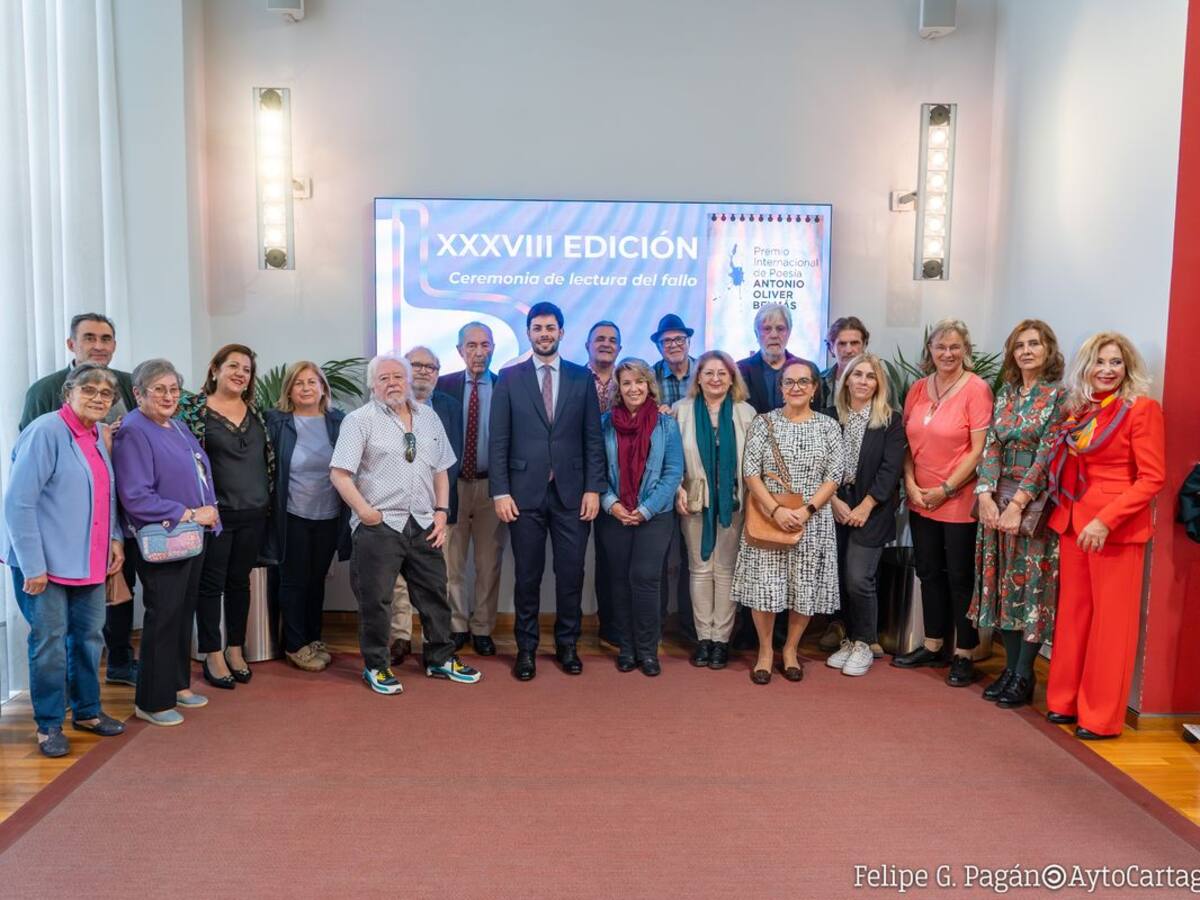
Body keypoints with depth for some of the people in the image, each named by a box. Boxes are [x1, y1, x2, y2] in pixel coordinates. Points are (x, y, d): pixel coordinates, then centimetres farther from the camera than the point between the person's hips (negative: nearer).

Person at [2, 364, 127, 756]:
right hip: (47, 563, -7)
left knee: (89, 635, 15)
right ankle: (49, 725, 18)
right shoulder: (46, 431, -14)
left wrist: (115, 538, 5)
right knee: (50, 642, 3)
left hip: (90, 562, 7)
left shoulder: (97, 436, 9)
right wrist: (33, 565, -19)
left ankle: (87, 710, 31)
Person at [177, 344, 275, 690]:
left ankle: (235, 650, 24)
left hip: (254, 513, 5)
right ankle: (212, 657, 15)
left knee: (240, 581, 13)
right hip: (215, 513, -5)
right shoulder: (194, 407, -4)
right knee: (211, 583, 5)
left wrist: (269, 501, 13)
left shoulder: (254, 411, 10)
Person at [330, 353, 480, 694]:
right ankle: (376, 666, 22)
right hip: (378, 526, -5)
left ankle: (441, 659, 28)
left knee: (434, 594, 12)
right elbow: (339, 473, -9)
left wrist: (441, 512, 6)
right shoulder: (360, 420, -5)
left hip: (424, 525, 5)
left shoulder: (428, 417, 11)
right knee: (375, 599, 4)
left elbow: (440, 470, 15)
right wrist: (366, 513, -13)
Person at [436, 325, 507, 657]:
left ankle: (482, 629, 20)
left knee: (489, 563, 7)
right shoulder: (443, 386, 3)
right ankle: (455, 626, 23)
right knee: (451, 561, 8)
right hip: (452, 484, 1)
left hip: (492, 485, -1)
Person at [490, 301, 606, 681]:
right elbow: (498, 440, 1)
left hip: (571, 491, 1)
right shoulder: (509, 378, 4)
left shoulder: (582, 378, 6)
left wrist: (593, 488, -2)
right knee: (528, 574, 7)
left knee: (571, 573, 7)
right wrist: (500, 492, -6)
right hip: (525, 491, -1)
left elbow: (593, 438, 5)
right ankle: (526, 647, 21)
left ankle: (567, 644, 23)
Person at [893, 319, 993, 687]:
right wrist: (911, 484, -3)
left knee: (960, 578, 4)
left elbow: (979, 449, -13)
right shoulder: (917, 390, 7)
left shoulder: (976, 389, -10)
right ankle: (933, 647, 28)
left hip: (960, 501, -5)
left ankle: (963, 656, 17)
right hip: (920, 500, 6)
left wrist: (946, 489, -13)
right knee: (929, 573, 14)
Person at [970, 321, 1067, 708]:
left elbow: (1048, 453, -12)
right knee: (1003, 584, 8)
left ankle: (1024, 675, 8)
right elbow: (991, 447, 5)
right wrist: (986, 494, -8)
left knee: (1033, 584, -1)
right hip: (998, 501, 5)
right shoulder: (1004, 395, 11)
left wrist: (1018, 502, -17)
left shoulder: (1059, 396, -4)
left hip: (1036, 502, -5)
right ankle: (1010, 666, 18)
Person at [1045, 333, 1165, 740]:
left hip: (1117, 528, -6)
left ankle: (1101, 716, 14)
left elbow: (1152, 477, -12)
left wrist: (1106, 520, -19)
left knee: (1111, 620, 3)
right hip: (1071, 522, 6)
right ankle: (1065, 700, 24)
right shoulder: (1078, 409, 9)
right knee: (1072, 613, 12)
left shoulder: (1141, 408, -8)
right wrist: (1061, 509, 3)